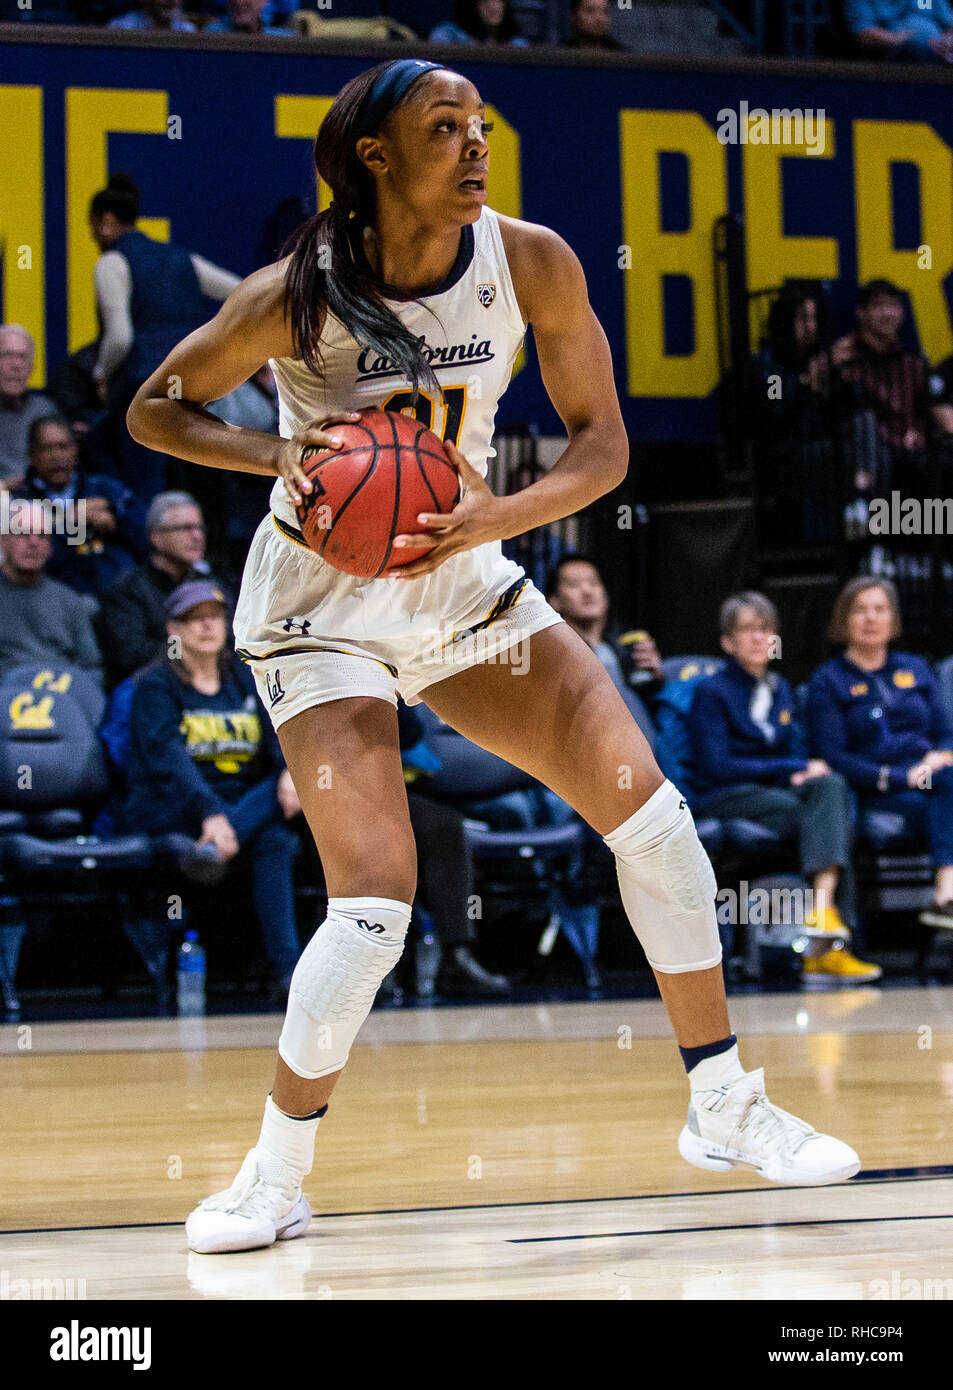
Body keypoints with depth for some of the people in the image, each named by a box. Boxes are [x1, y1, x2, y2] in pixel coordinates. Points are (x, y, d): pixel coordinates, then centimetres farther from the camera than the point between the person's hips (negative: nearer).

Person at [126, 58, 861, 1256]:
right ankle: (273, 1178, 3)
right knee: (375, 900, -18)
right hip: (322, 607, -4)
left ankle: (724, 1110, 10)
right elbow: (155, 410, -8)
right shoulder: (297, 297, -21)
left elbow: (601, 441, -6)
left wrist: (494, 517, -24)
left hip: (464, 585, 5)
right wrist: (278, 454, -25)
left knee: (646, 806, -5)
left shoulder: (530, 263, -12)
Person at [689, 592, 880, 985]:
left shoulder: (780, 691, 20)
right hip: (727, 800, -6)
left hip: (777, 791, 6)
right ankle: (825, 949, -42)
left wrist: (801, 774, -8)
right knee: (834, 821, -29)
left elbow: (798, 755, 19)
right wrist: (793, 769, -10)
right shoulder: (712, 693, -1)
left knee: (831, 785, -28)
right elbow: (716, 766, -10)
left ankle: (823, 908, -42)